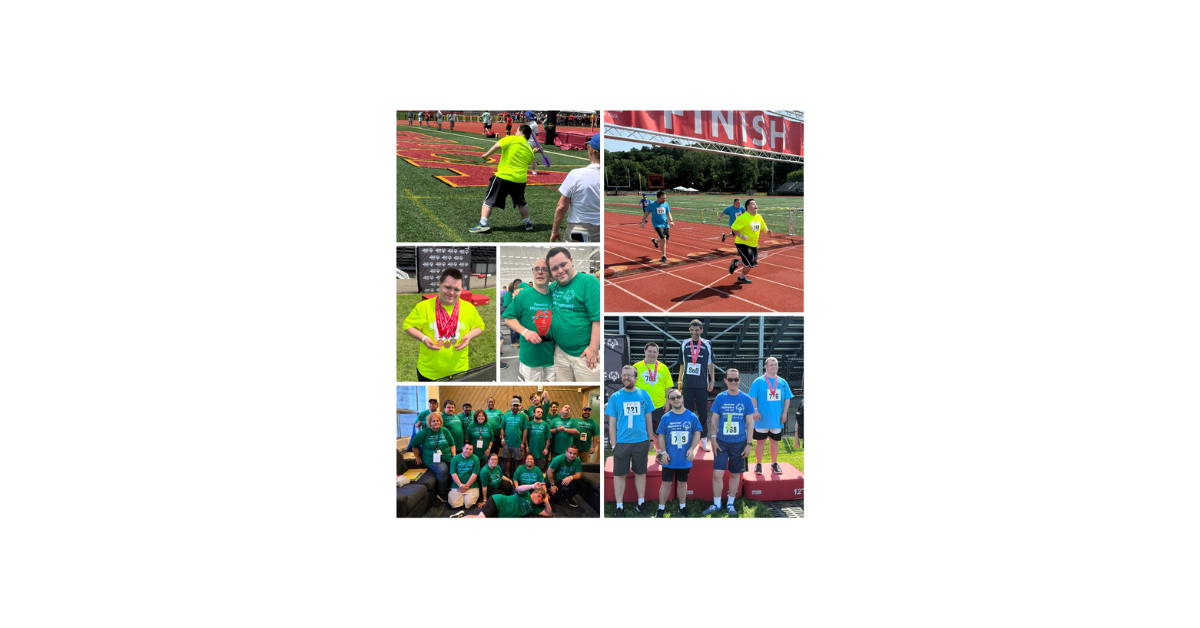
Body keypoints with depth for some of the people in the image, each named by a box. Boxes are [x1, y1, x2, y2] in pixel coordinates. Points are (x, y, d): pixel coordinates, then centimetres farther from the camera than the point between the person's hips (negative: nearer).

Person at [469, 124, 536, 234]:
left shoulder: (511, 139, -2)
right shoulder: (530, 150, 11)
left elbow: (497, 146, -16)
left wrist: (487, 155, -8)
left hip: (503, 176, -4)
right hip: (520, 180, 4)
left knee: (488, 201, 3)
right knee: (521, 203, 28)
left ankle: (483, 224, -10)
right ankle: (528, 223, 30)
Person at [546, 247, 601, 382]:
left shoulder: (588, 282, -12)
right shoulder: (553, 286, 10)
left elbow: (598, 318, -17)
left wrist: (593, 348, -20)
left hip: (585, 353, -7)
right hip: (561, 352, 7)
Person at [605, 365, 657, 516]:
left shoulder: (644, 395, 2)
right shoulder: (615, 397, -2)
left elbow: (648, 420, 8)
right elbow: (612, 423, 0)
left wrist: (650, 441, 8)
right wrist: (613, 444, -4)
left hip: (641, 441, 1)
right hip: (622, 442, -1)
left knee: (640, 473, 12)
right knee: (619, 474, 4)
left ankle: (641, 504, 25)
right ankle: (620, 507, 14)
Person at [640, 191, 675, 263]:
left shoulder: (665, 204, 3)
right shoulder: (652, 205, -9)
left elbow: (668, 214, 10)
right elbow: (646, 214, 1)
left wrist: (671, 221, -6)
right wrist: (643, 223, -3)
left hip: (665, 224, 5)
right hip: (657, 224, -5)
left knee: (666, 239, 11)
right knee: (663, 239, -17)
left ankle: (654, 240, 43)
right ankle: (664, 256, -5)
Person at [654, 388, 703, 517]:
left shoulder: (692, 416, -4)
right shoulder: (666, 418, -3)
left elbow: (697, 434, 1)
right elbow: (661, 436, 2)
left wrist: (692, 449, -11)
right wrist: (663, 452, -7)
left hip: (685, 458, 1)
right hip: (669, 458, -1)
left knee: (682, 483, 14)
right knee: (666, 483, 4)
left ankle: (682, 507, 28)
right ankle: (661, 509, 14)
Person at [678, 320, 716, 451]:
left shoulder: (707, 344, 4)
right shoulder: (684, 344, 7)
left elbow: (710, 364, 8)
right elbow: (682, 364, 11)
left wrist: (712, 380, 2)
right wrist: (680, 381, 9)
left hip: (702, 384, -1)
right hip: (687, 384, 1)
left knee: (703, 412, 2)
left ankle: (704, 439, 13)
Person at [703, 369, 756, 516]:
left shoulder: (746, 399, -2)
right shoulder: (720, 398, 0)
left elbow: (750, 423, 1)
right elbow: (714, 420, 4)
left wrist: (748, 444, -2)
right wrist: (713, 439, -3)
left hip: (739, 443, 0)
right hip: (721, 442, 0)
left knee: (735, 474, 9)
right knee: (717, 473, -6)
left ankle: (730, 504, 23)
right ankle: (716, 504, 9)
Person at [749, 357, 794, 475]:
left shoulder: (782, 382, 6)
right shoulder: (759, 381, -5)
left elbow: (787, 398, 10)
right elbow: (753, 397, -6)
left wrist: (784, 413, 3)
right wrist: (755, 411, -15)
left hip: (777, 419, 3)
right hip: (762, 419, -3)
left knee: (775, 441, 12)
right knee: (760, 441, 4)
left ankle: (774, 463, 25)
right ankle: (758, 464, 15)